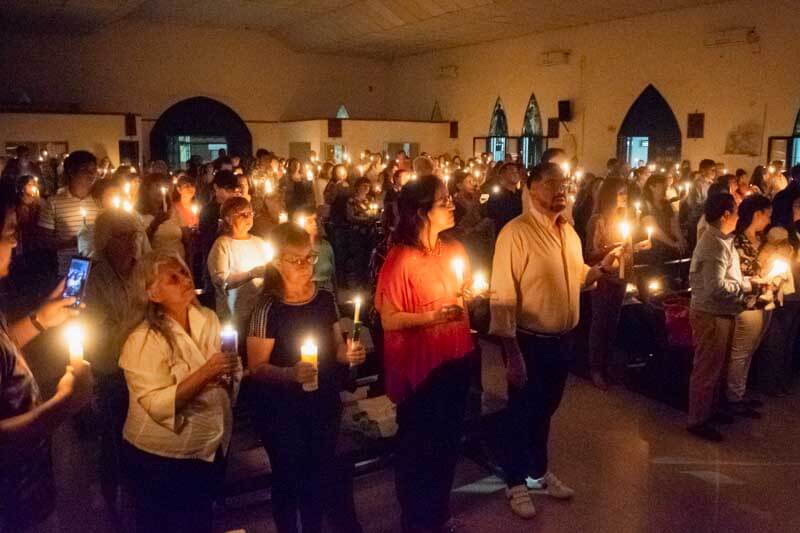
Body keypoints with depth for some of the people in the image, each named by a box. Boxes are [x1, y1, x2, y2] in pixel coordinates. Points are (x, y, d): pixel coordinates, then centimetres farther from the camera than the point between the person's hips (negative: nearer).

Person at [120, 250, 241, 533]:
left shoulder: (209, 318, -2)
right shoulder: (143, 341, -20)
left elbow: (226, 372, 10)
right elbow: (158, 405, -26)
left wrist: (230, 372, -12)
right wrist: (204, 374, -33)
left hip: (210, 450, 6)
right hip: (161, 459, -6)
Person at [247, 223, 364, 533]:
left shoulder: (325, 299, -3)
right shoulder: (269, 308, -18)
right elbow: (257, 367, -16)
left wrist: (350, 354, -11)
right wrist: (291, 373, -32)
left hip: (324, 403, 5)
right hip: (281, 409, -4)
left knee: (322, 475, 19)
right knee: (290, 478, 12)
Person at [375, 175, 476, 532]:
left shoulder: (454, 250, 3)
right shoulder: (401, 258, -18)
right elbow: (388, 319, -19)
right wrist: (434, 316, -27)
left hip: (455, 361, 7)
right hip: (419, 366, -6)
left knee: (448, 441, 20)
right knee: (417, 446, 11)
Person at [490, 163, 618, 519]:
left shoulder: (569, 232, 7)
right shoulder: (516, 232, -18)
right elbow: (502, 296, -22)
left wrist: (602, 268, -1)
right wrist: (512, 352, -23)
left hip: (560, 340, 7)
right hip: (529, 341, -7)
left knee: (545, 410, 23)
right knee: (521, 412, 10)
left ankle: (539, 472, 43)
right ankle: (516, 483, 30)